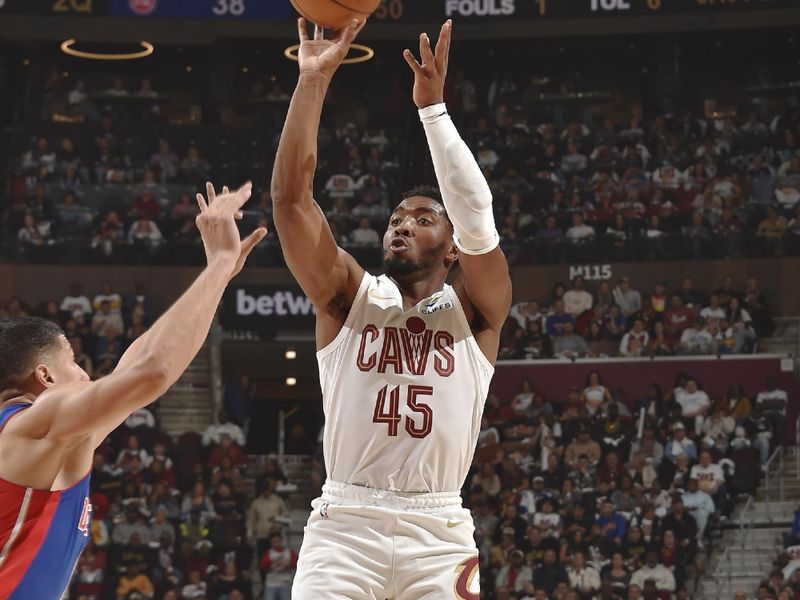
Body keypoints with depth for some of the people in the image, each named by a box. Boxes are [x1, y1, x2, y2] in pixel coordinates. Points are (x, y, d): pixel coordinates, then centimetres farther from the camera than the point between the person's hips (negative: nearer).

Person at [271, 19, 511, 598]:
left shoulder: (472, 312, 7)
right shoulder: (349, 298, 9)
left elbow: (477, 216, -11)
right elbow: (290, 194, -2)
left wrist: (433, 105, -13)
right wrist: (315, 79, -8)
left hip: (439, 534, 0)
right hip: (345, 525, 0)